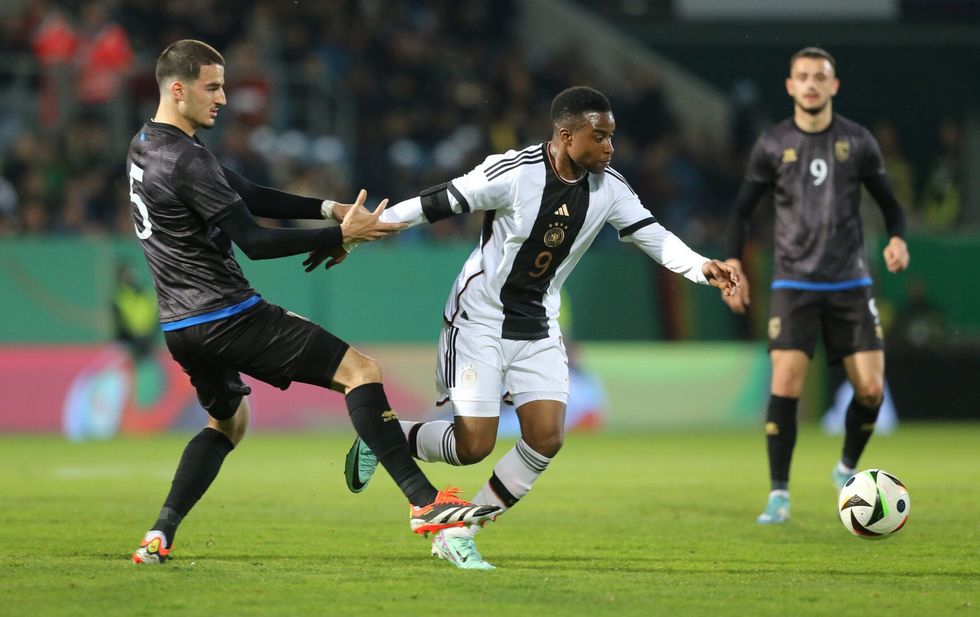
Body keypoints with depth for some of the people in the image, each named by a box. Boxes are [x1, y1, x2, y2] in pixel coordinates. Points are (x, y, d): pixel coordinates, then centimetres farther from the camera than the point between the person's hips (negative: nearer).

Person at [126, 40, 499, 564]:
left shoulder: (144, 145, 12)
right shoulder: (186, 161, -18)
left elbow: (247, 195, 13)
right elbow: (254, 242, -19)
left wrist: (326, 210, 5)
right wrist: (340, 235, -17)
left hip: (182, 325, 10)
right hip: (227, 315, -10)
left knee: (229, 420, 30)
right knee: (362, 371, -7)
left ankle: (158, 537, 16)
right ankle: (425, 503, -14)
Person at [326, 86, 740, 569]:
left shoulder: (608, 188, -4)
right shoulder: (513, 173, -21)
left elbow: (653, 236, -1)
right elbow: (436, 204, -16)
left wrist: (701, 268, -20)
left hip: (537, 328, 6)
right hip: (479, 320, -6)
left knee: (547, 438, -8)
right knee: (474, 445, -12)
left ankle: (458, 535, 6)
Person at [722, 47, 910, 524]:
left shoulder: (858, 142, 2)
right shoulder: (773, 144, 0)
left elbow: (888, 202, 11)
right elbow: (743, 208, 9)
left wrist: (897, 238, -9)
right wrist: (733, 265, -3)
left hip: (850, 283, 1)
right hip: (794, 283, -1)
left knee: (871, 388, -5)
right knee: (786, 384, -15)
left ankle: (848, 469, 24)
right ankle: (778, 494, -6)